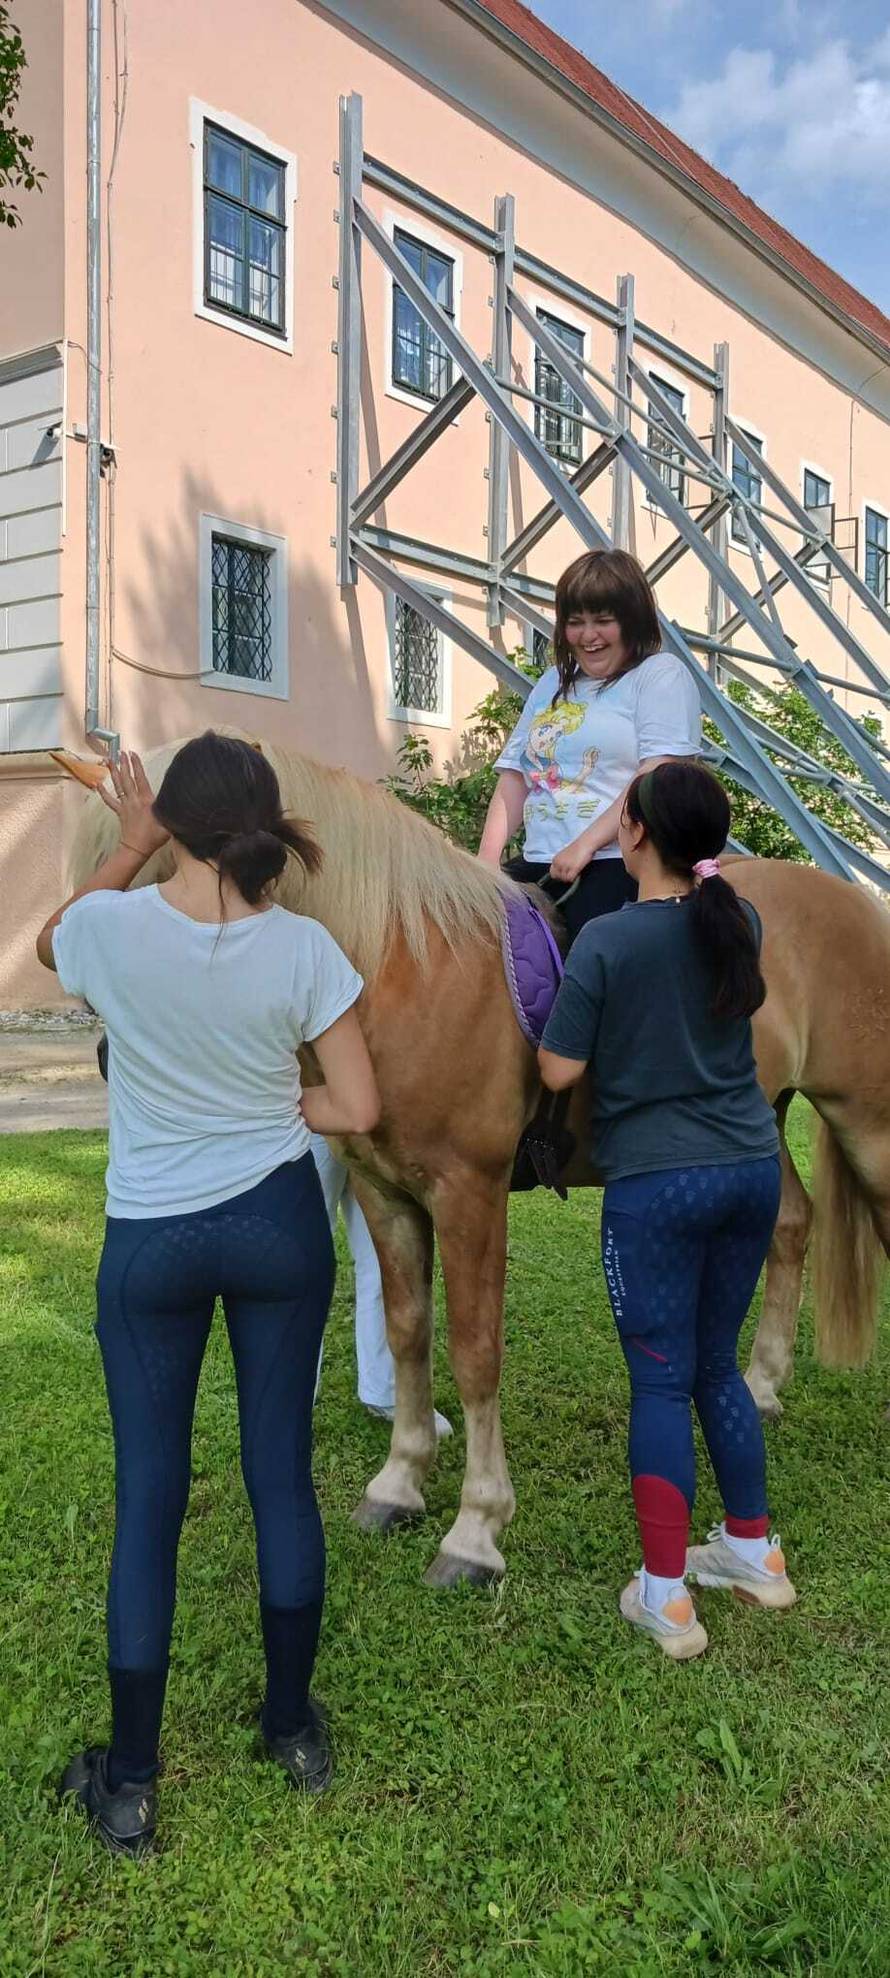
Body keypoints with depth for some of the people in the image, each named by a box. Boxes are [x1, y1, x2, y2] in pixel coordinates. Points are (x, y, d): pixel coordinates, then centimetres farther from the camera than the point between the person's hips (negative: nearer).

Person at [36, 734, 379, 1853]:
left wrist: (131, 846, 13)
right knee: (283, 1473, 14)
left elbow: (47, 945, 13)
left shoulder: (109, 926, -13)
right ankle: (294, 1728, 31)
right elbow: (357, 1110, -8)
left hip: (149, 1244, -1)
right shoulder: (302, 947, -12)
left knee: (148, 1497, 9)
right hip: (279, 1225, 1)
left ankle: (129, 1786, 20)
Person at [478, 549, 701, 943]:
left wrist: (585, 844, -17)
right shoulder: (551, 684, 25)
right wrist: (489, 856, 7)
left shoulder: (661, 675, 3)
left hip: (619, 866, -6)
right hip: (538, 867, 7)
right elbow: (514, 777, 22)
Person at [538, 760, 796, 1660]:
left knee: (660, 1382, 5)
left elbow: (559, 1071, -13)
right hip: (752, 1170, 6)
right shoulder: (741, 922, 1)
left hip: (654, 1185, -5)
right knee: (716, 1364, 21)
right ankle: (754, 1549, 34)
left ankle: (665, 1597, 12)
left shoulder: (605, 940, -16)